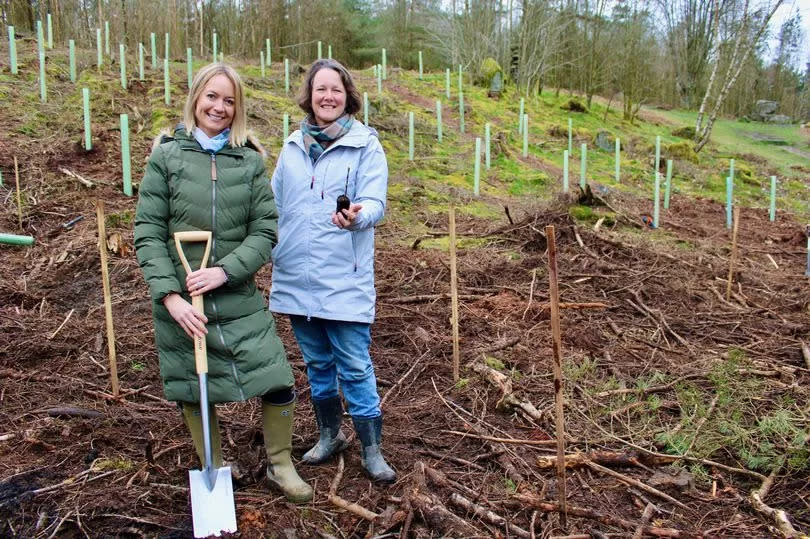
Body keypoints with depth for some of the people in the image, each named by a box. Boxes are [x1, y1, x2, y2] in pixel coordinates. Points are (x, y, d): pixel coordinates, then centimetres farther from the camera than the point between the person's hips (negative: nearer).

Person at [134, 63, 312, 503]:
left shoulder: (250, 161, 3)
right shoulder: (166, 157, 0)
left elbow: (265, 231, -2)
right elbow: (148, 233, -4)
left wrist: (225, 270, -16)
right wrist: (170, 294, -14)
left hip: (239, 300, 1)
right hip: (181, 301, 0)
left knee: (278, 385, -2)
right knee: (194, 393, 12)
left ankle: (280, 465, 24)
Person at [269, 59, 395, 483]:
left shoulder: (366, 145, -5)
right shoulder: (294, 145, 8)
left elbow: (375, 202, -15)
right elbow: (275, 205, 16)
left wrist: (357, 215, -36)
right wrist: (270, 252, 14)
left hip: (344, 278, -5)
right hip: (297, 277, 5)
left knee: (355, 366, -1)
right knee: (316, 363, 17)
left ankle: (371, 450, 14)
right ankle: (329, 434, 35)